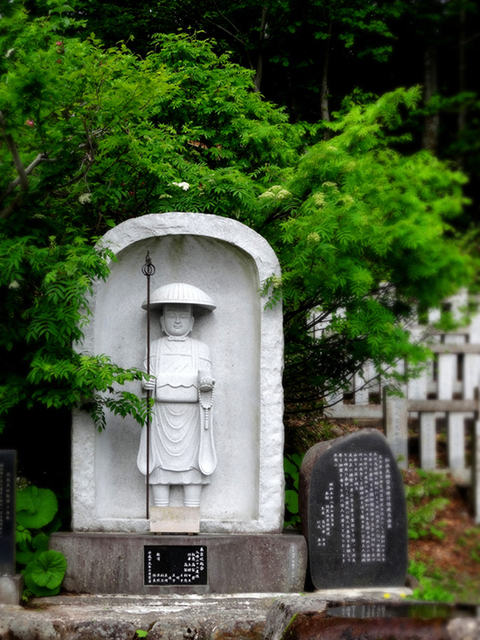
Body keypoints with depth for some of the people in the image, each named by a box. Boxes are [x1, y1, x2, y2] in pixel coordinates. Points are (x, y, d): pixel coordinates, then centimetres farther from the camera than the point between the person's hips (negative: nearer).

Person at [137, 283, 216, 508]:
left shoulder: (200, 348, 15)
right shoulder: (154, 348, 15)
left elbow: (205, 376, 4)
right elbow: (147, 375, 9)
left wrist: (206, 382, -19)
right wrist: (146, 384, -14)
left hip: (190, 413, 0)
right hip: (161, 412, 0)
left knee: (191, 461, -3)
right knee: (160, 463, -3)